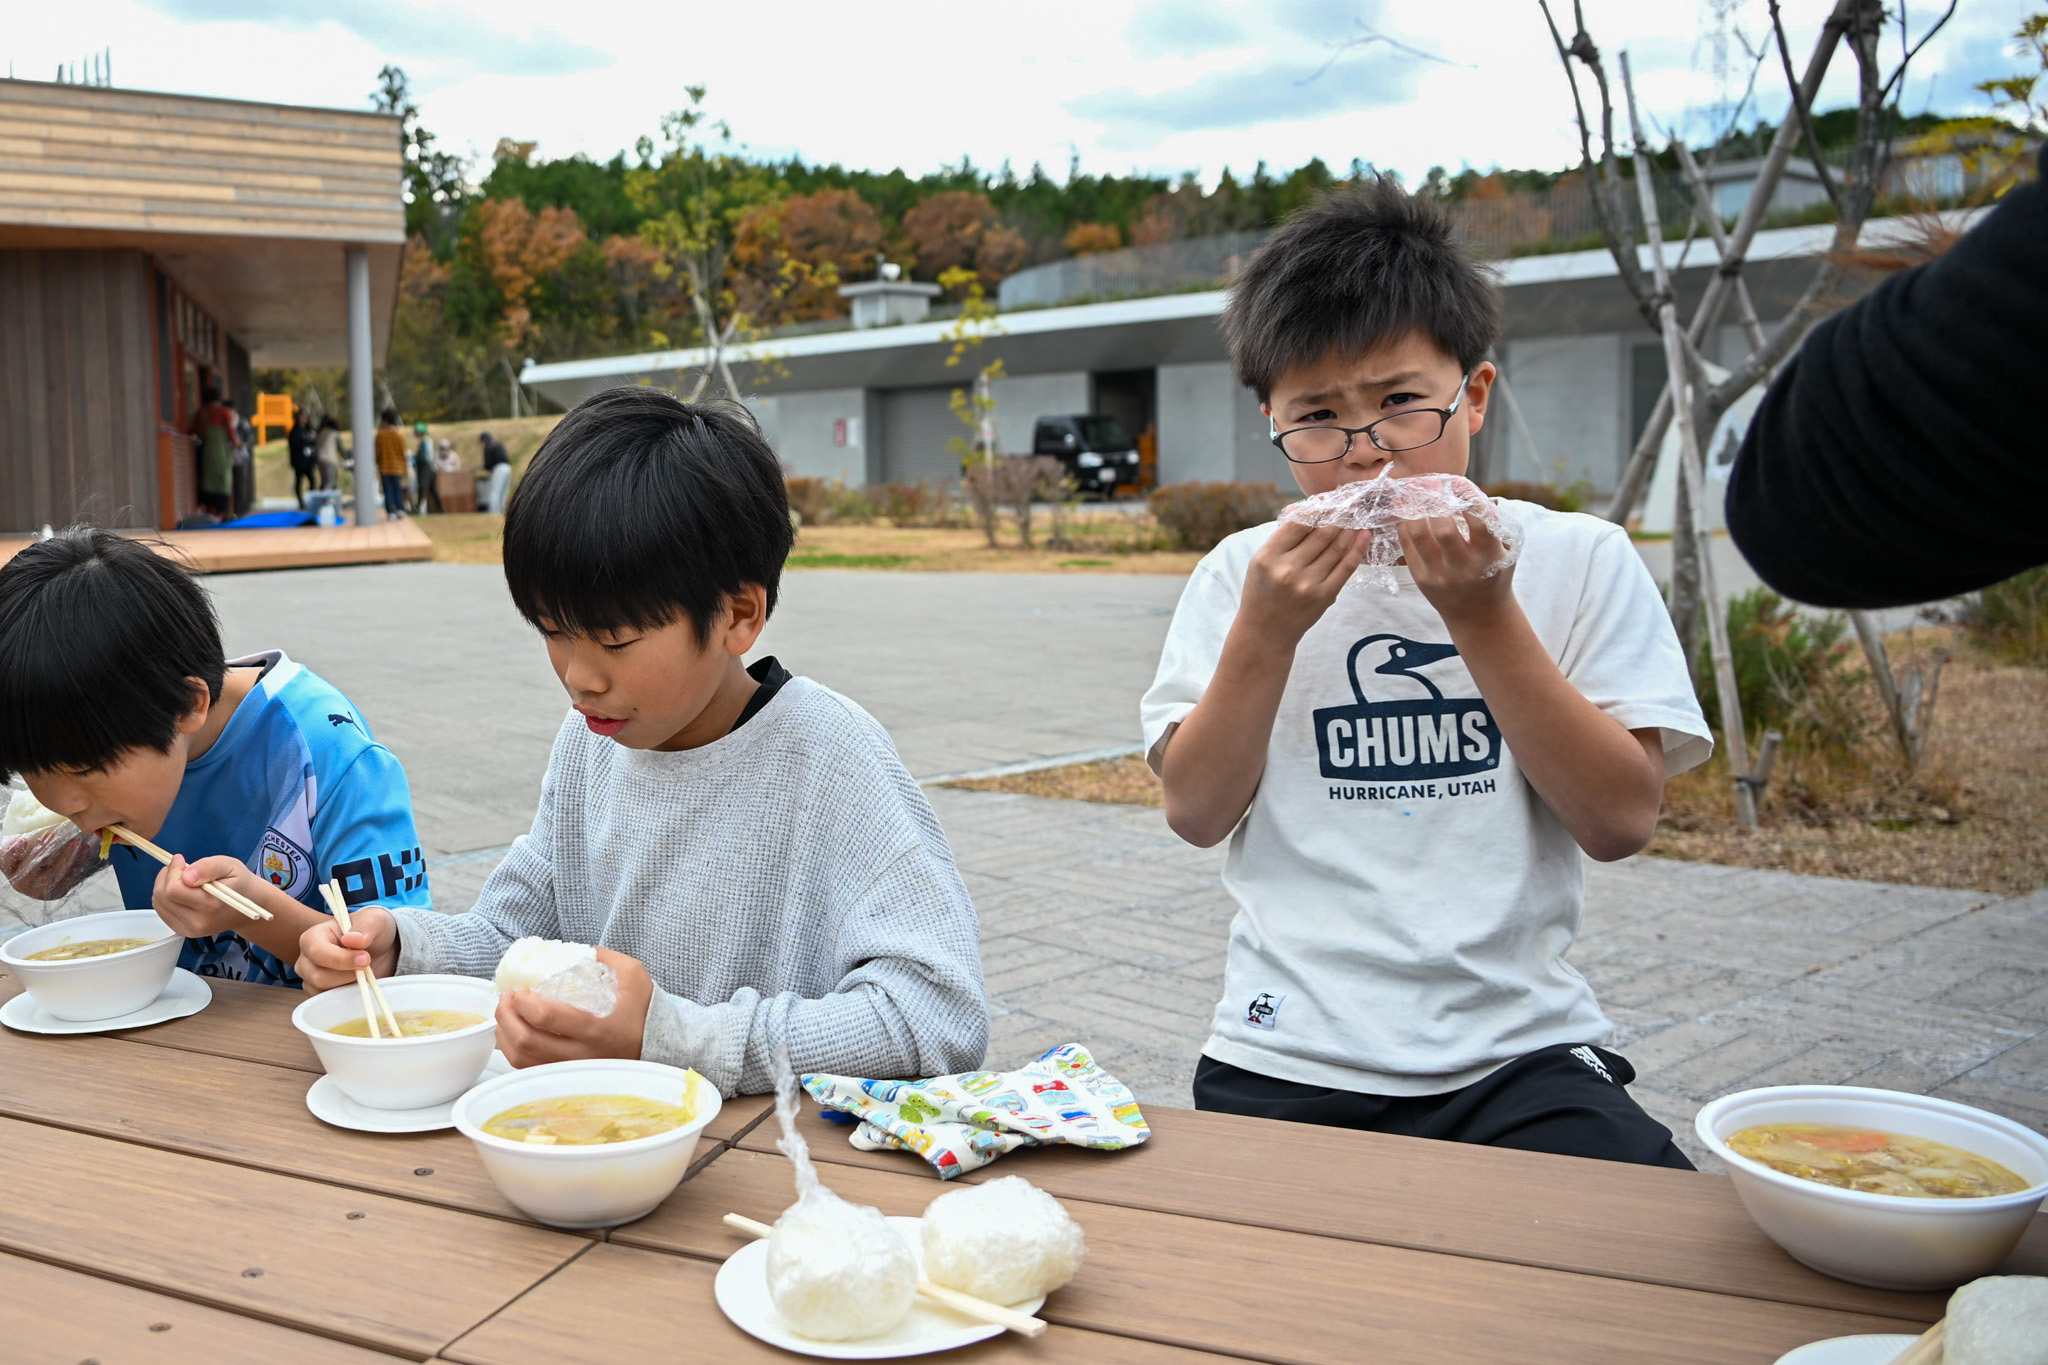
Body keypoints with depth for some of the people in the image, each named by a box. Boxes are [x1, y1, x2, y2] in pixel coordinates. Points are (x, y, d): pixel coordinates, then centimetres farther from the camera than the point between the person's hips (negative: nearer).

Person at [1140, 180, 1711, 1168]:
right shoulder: (1242, 573, 7)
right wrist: (1268, 630, -12)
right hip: (1286, 1064, 1)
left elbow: (1622, 819, -5)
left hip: (1520, 1052, 0)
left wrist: (1481, 615, -12)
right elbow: (1196, 812, 1)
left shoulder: (1579, 559, 3)